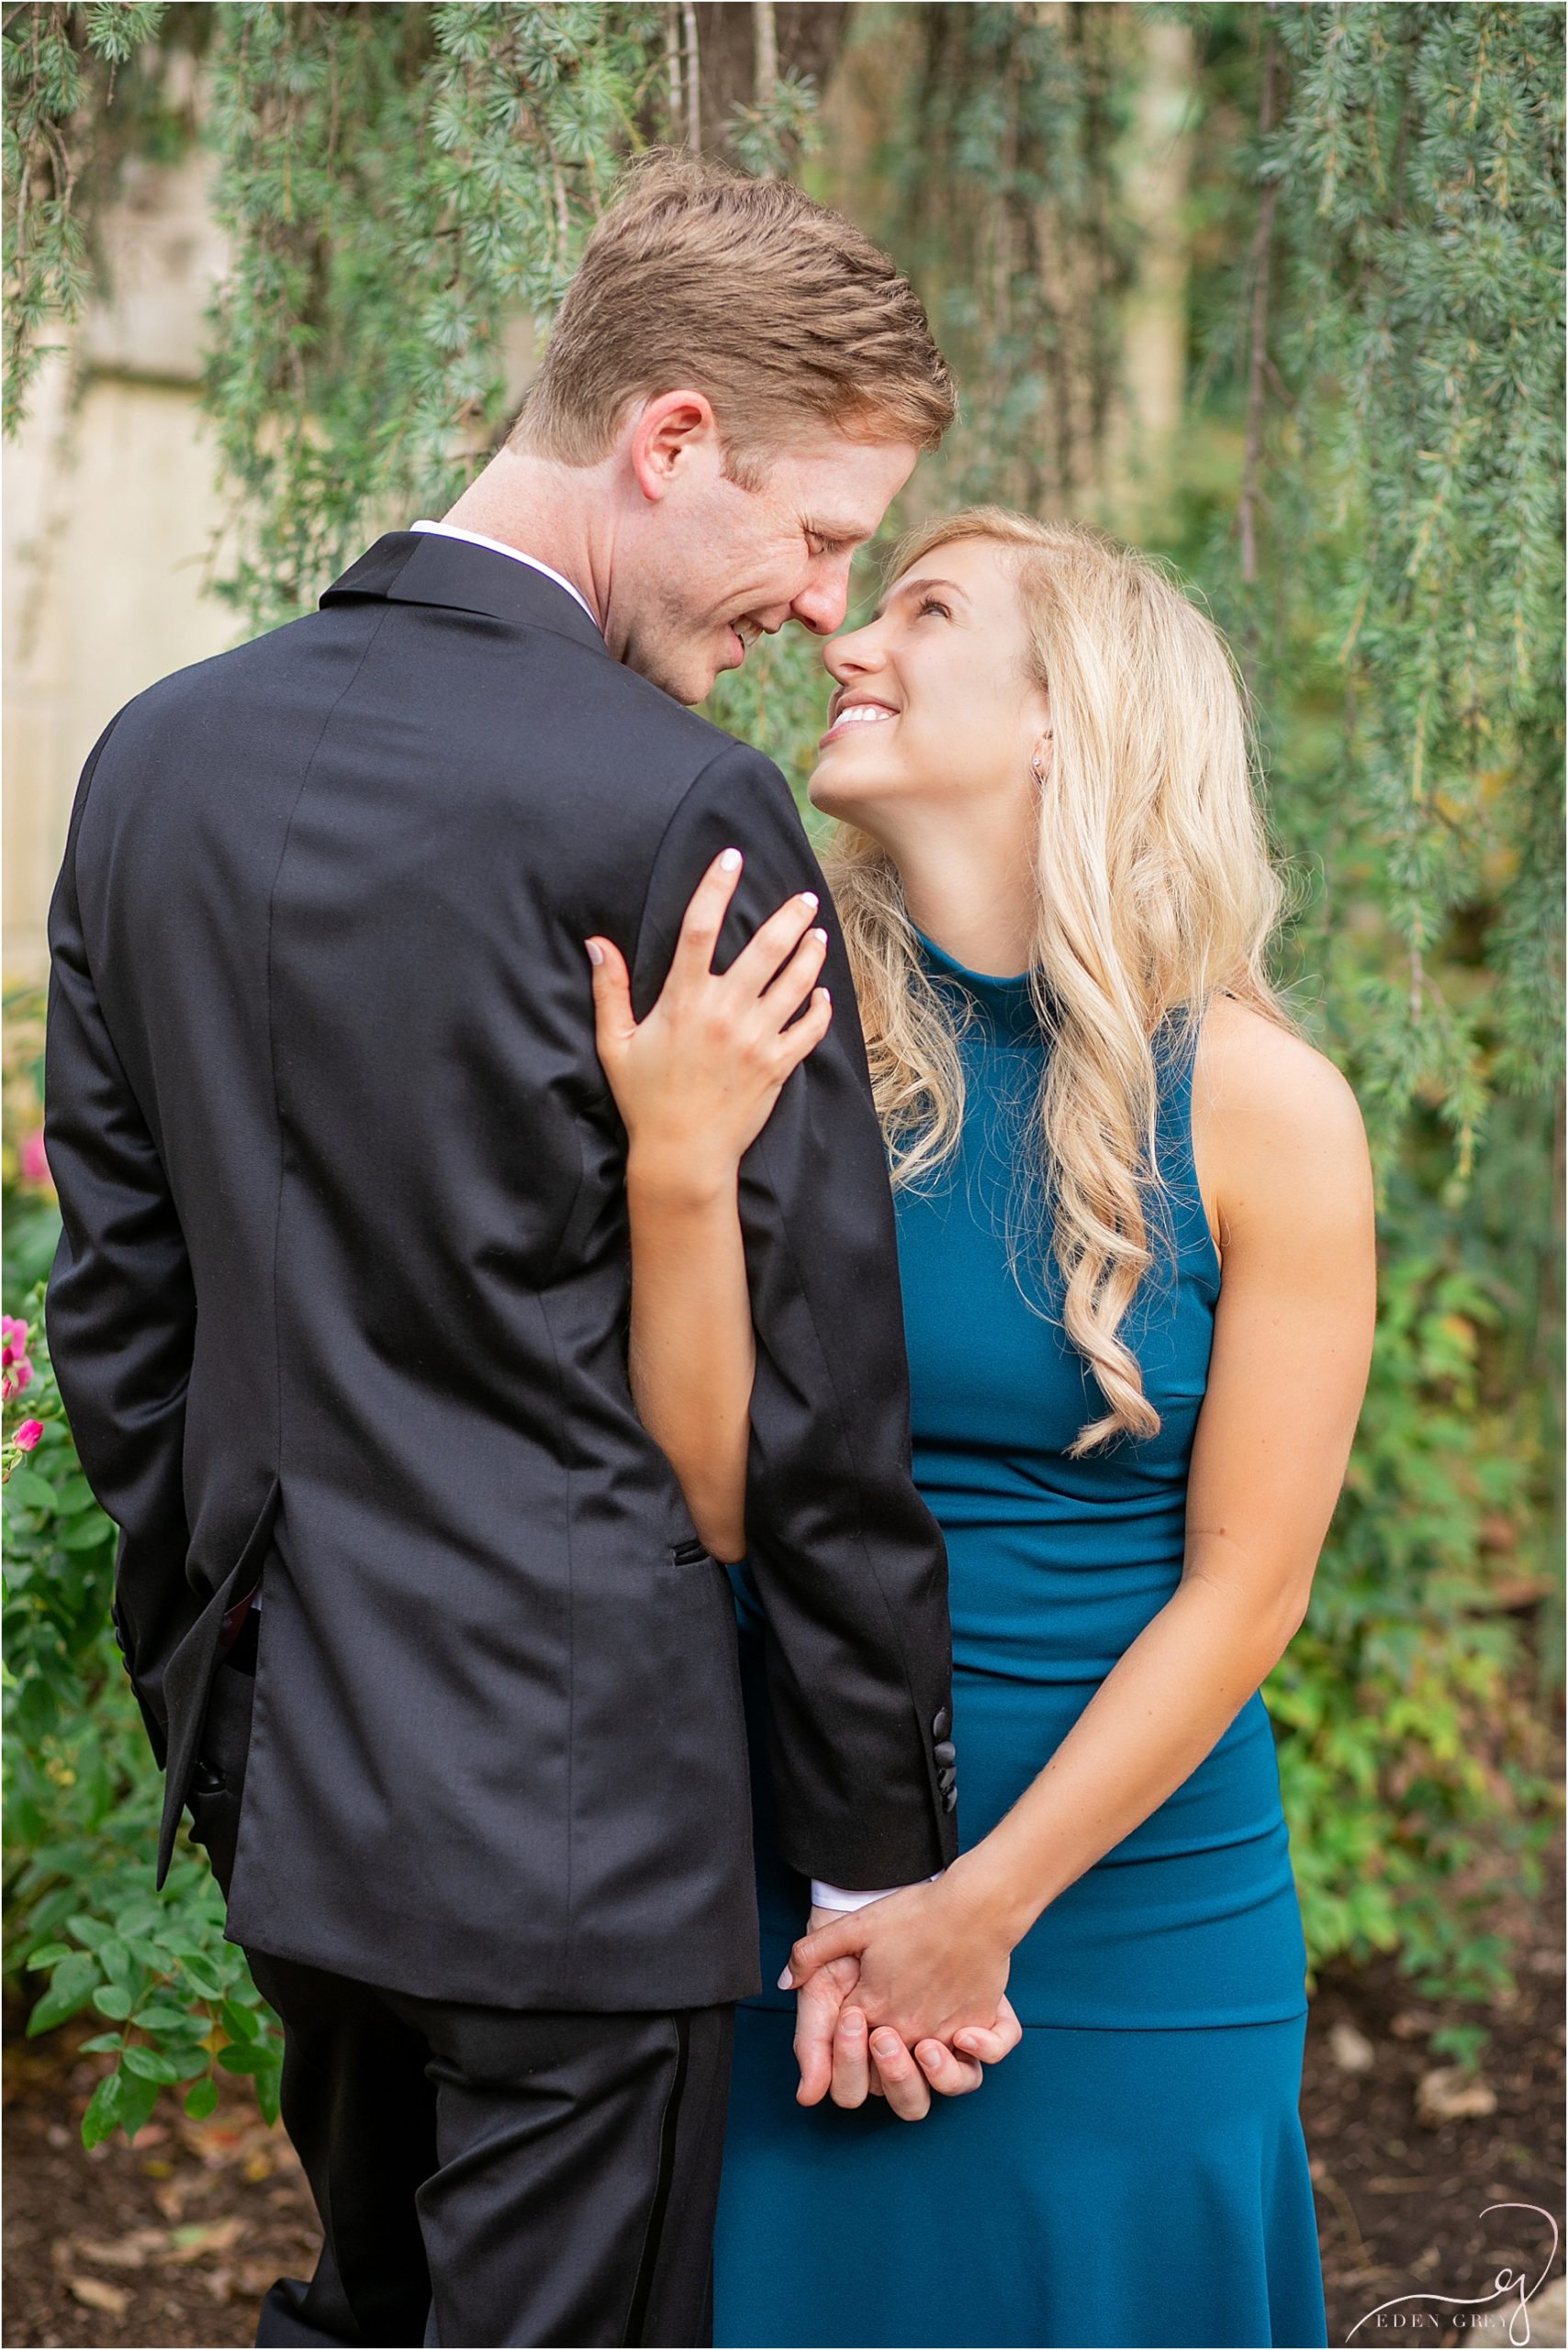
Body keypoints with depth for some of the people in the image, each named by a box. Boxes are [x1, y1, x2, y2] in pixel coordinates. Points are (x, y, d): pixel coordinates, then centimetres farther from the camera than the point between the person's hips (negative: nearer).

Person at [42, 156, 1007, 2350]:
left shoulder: (161, 754, 4)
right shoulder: (678, 809, -18)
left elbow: (113, 1298, 10)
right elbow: (811, 1382, -14)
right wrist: (883, 1858, -5)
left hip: (281, 1761, 7)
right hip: (577, 1788, -7)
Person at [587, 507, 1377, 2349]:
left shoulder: (1260, 1106, -11)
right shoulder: (792, 1051, -6)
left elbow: (1246, 1587, -9)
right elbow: (711, 1504, -10)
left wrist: (986, 1907, -10)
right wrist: (679, 1173, -22)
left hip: (1124, 1903, -1)